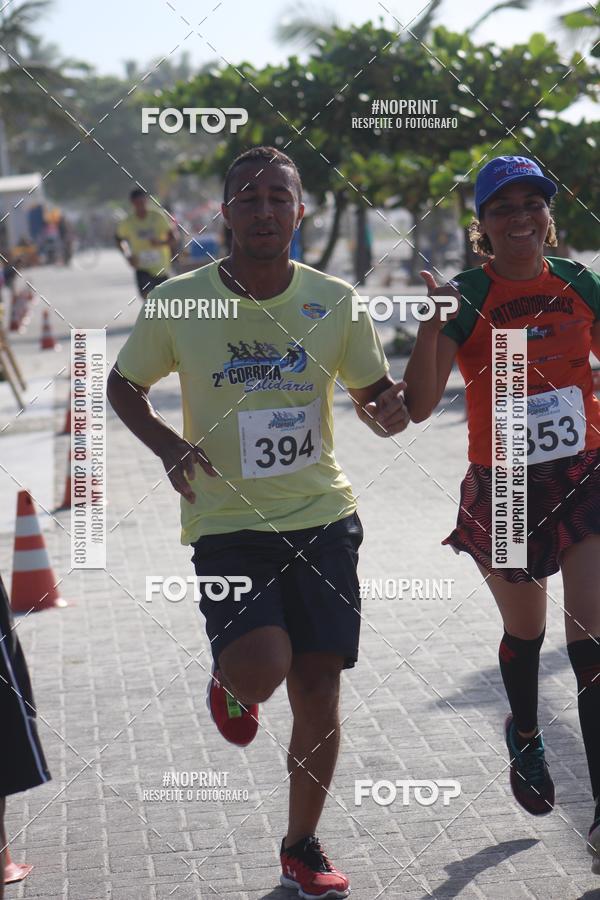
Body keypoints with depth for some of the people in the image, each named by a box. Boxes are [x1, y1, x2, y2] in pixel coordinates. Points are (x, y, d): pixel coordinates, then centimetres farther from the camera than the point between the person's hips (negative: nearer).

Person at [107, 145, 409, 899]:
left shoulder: (333, 301, -2)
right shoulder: (179, 301, -6)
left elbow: (373, 391, 10)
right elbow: (123, 385, 7)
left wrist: (387, 411, -15)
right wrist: (167, 446, -10)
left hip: (321, 518, 2)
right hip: (226, 523, -2)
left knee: (318, 690, 4)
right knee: (260, 669, -22)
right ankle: (231, 685, 18)